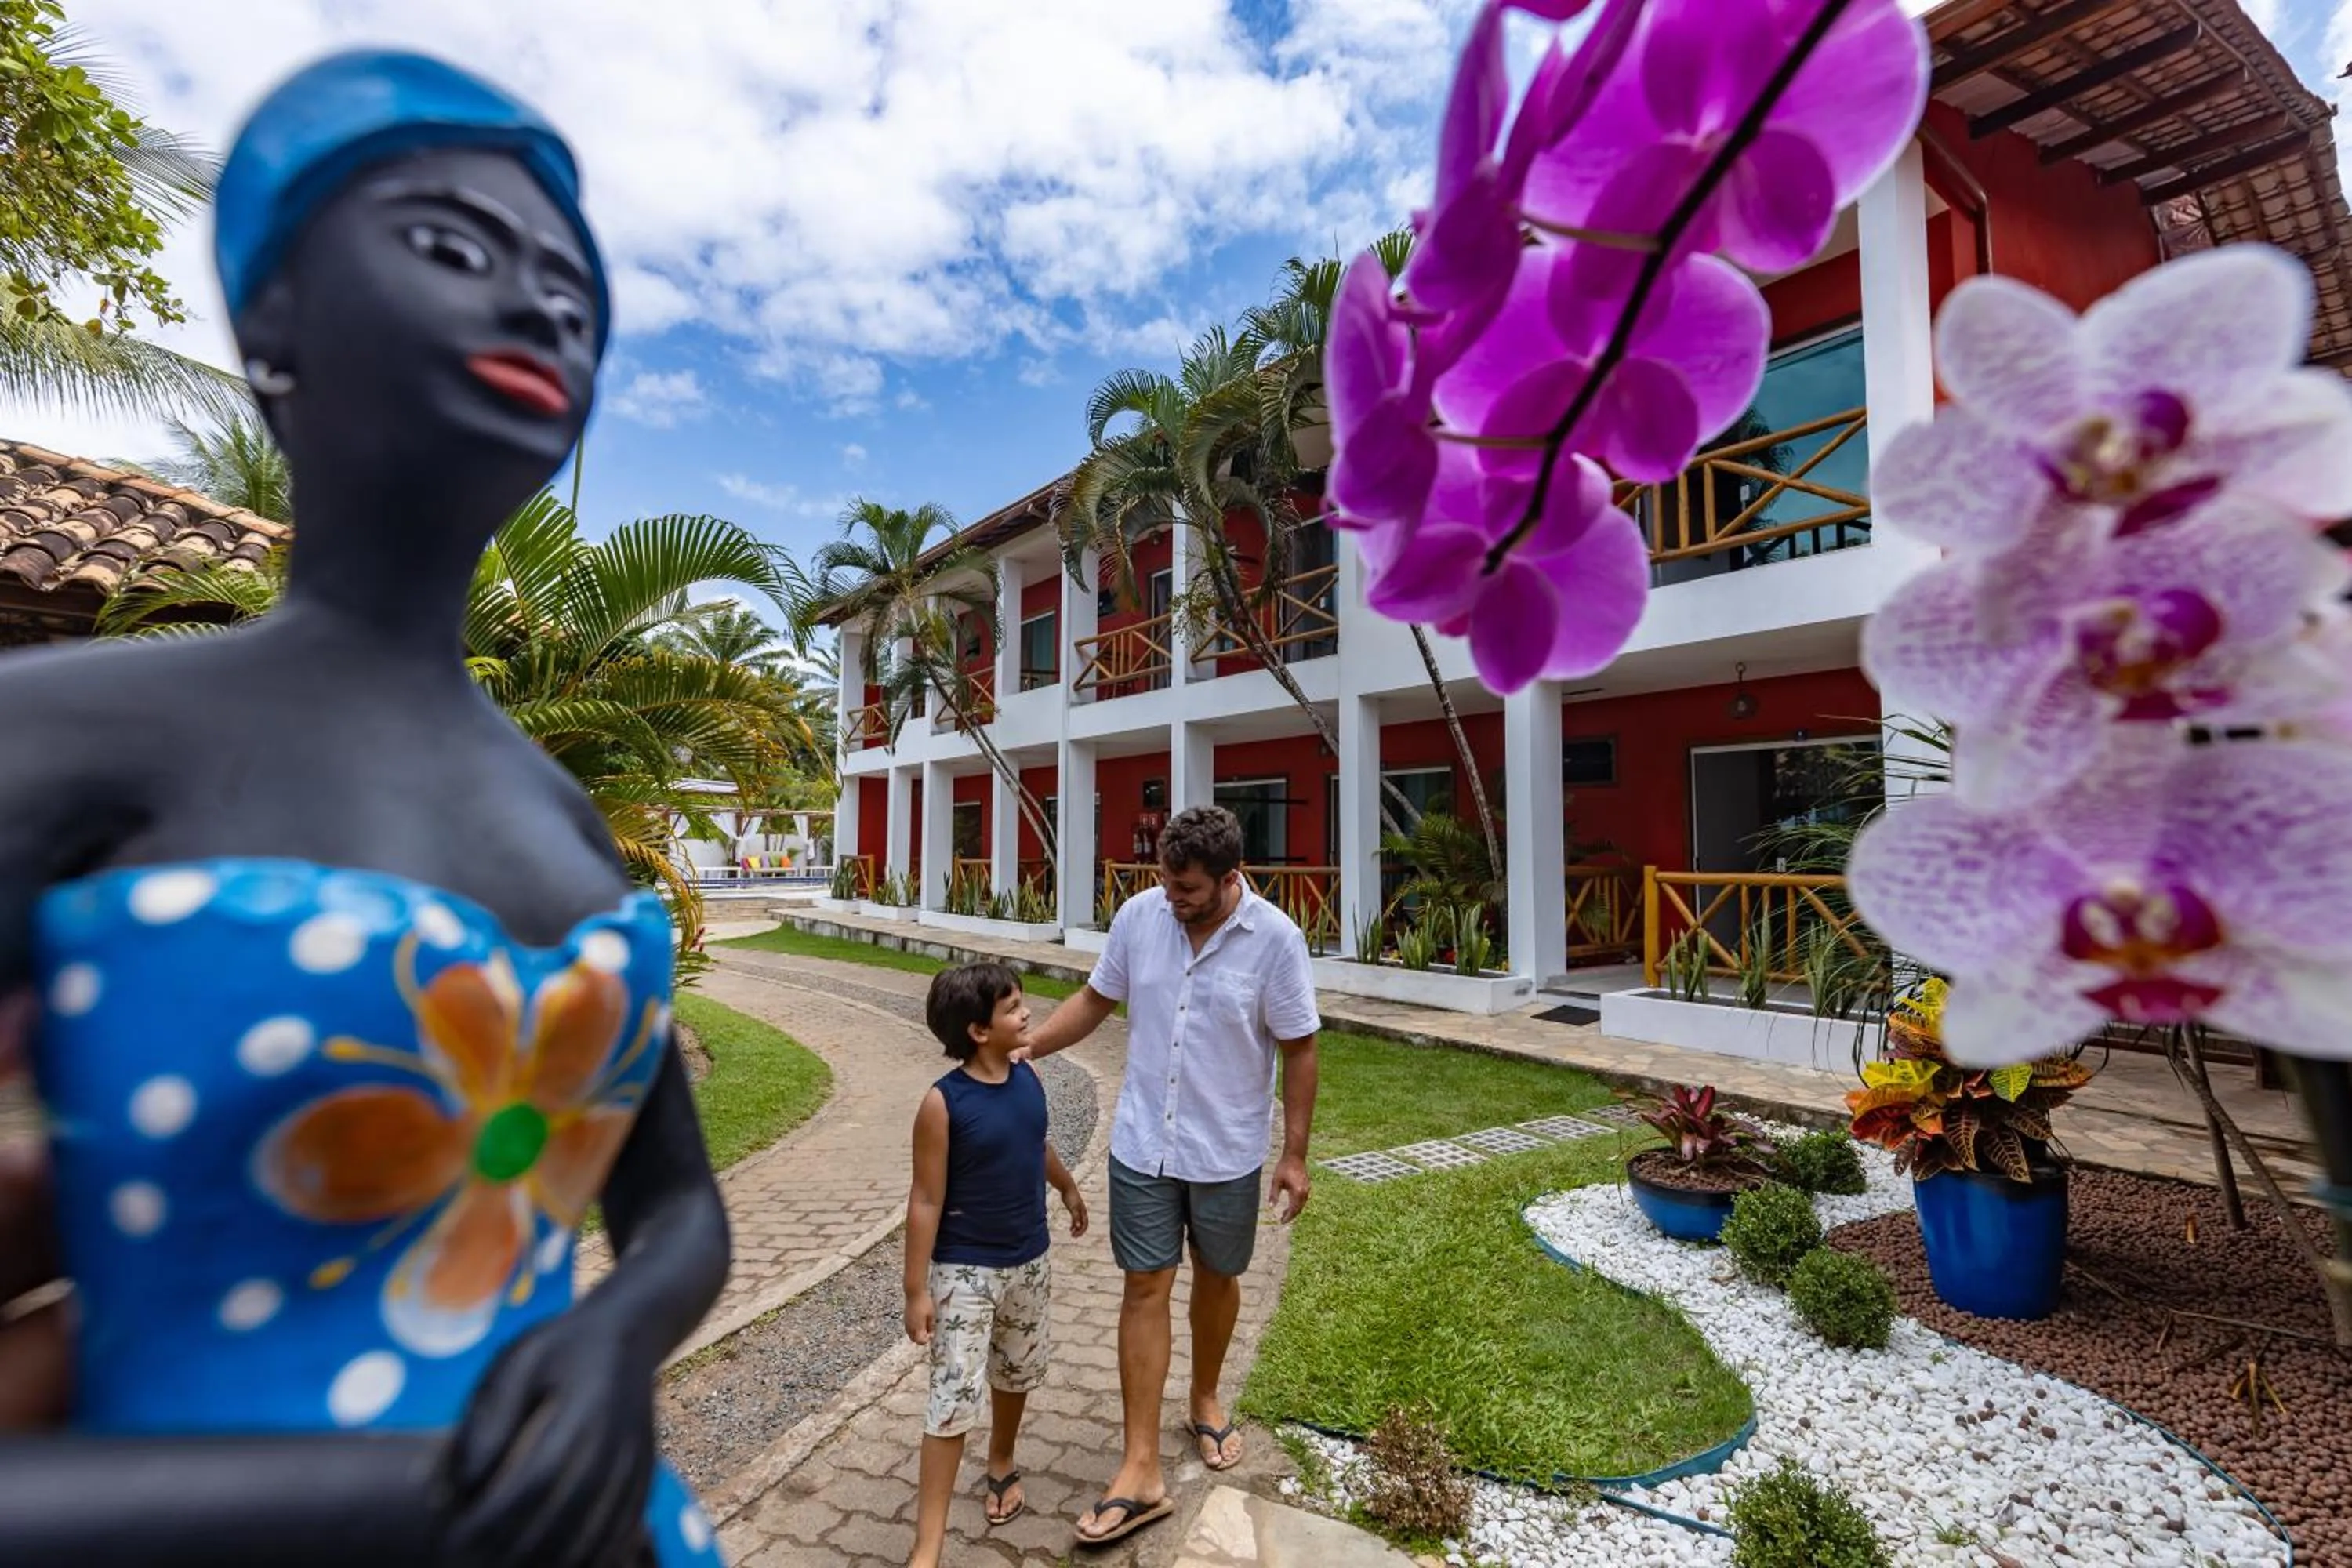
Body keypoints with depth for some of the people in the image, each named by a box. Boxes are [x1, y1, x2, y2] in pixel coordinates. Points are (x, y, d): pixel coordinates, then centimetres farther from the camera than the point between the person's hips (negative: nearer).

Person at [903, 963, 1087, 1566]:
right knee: (954, 1394, 0)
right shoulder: (943, 1103, -23)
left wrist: (1068, 1187, 30)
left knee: (1018, 1372, 22)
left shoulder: (1028, 1077, -6)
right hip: (965, 1270, -6)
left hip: (1029, 1260, 6)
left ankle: (1002, 1465, 48)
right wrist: (916, 1290, -13)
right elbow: (926, 1201, -17)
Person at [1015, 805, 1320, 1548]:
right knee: (1146, 1289, 6)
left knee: (1217, 1280, 20)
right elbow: (1095, 1000, 2)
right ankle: (1142, 1470, 20)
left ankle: (1205, 1401, 47)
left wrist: (1295, 1155, -6)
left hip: (1228, 1152, -1)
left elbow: (1299, 1050, -10)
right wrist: (1023, 1046, -9)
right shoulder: (1137, 916, -12)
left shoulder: (1275, 939, -19)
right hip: (1143, 1145, 1)